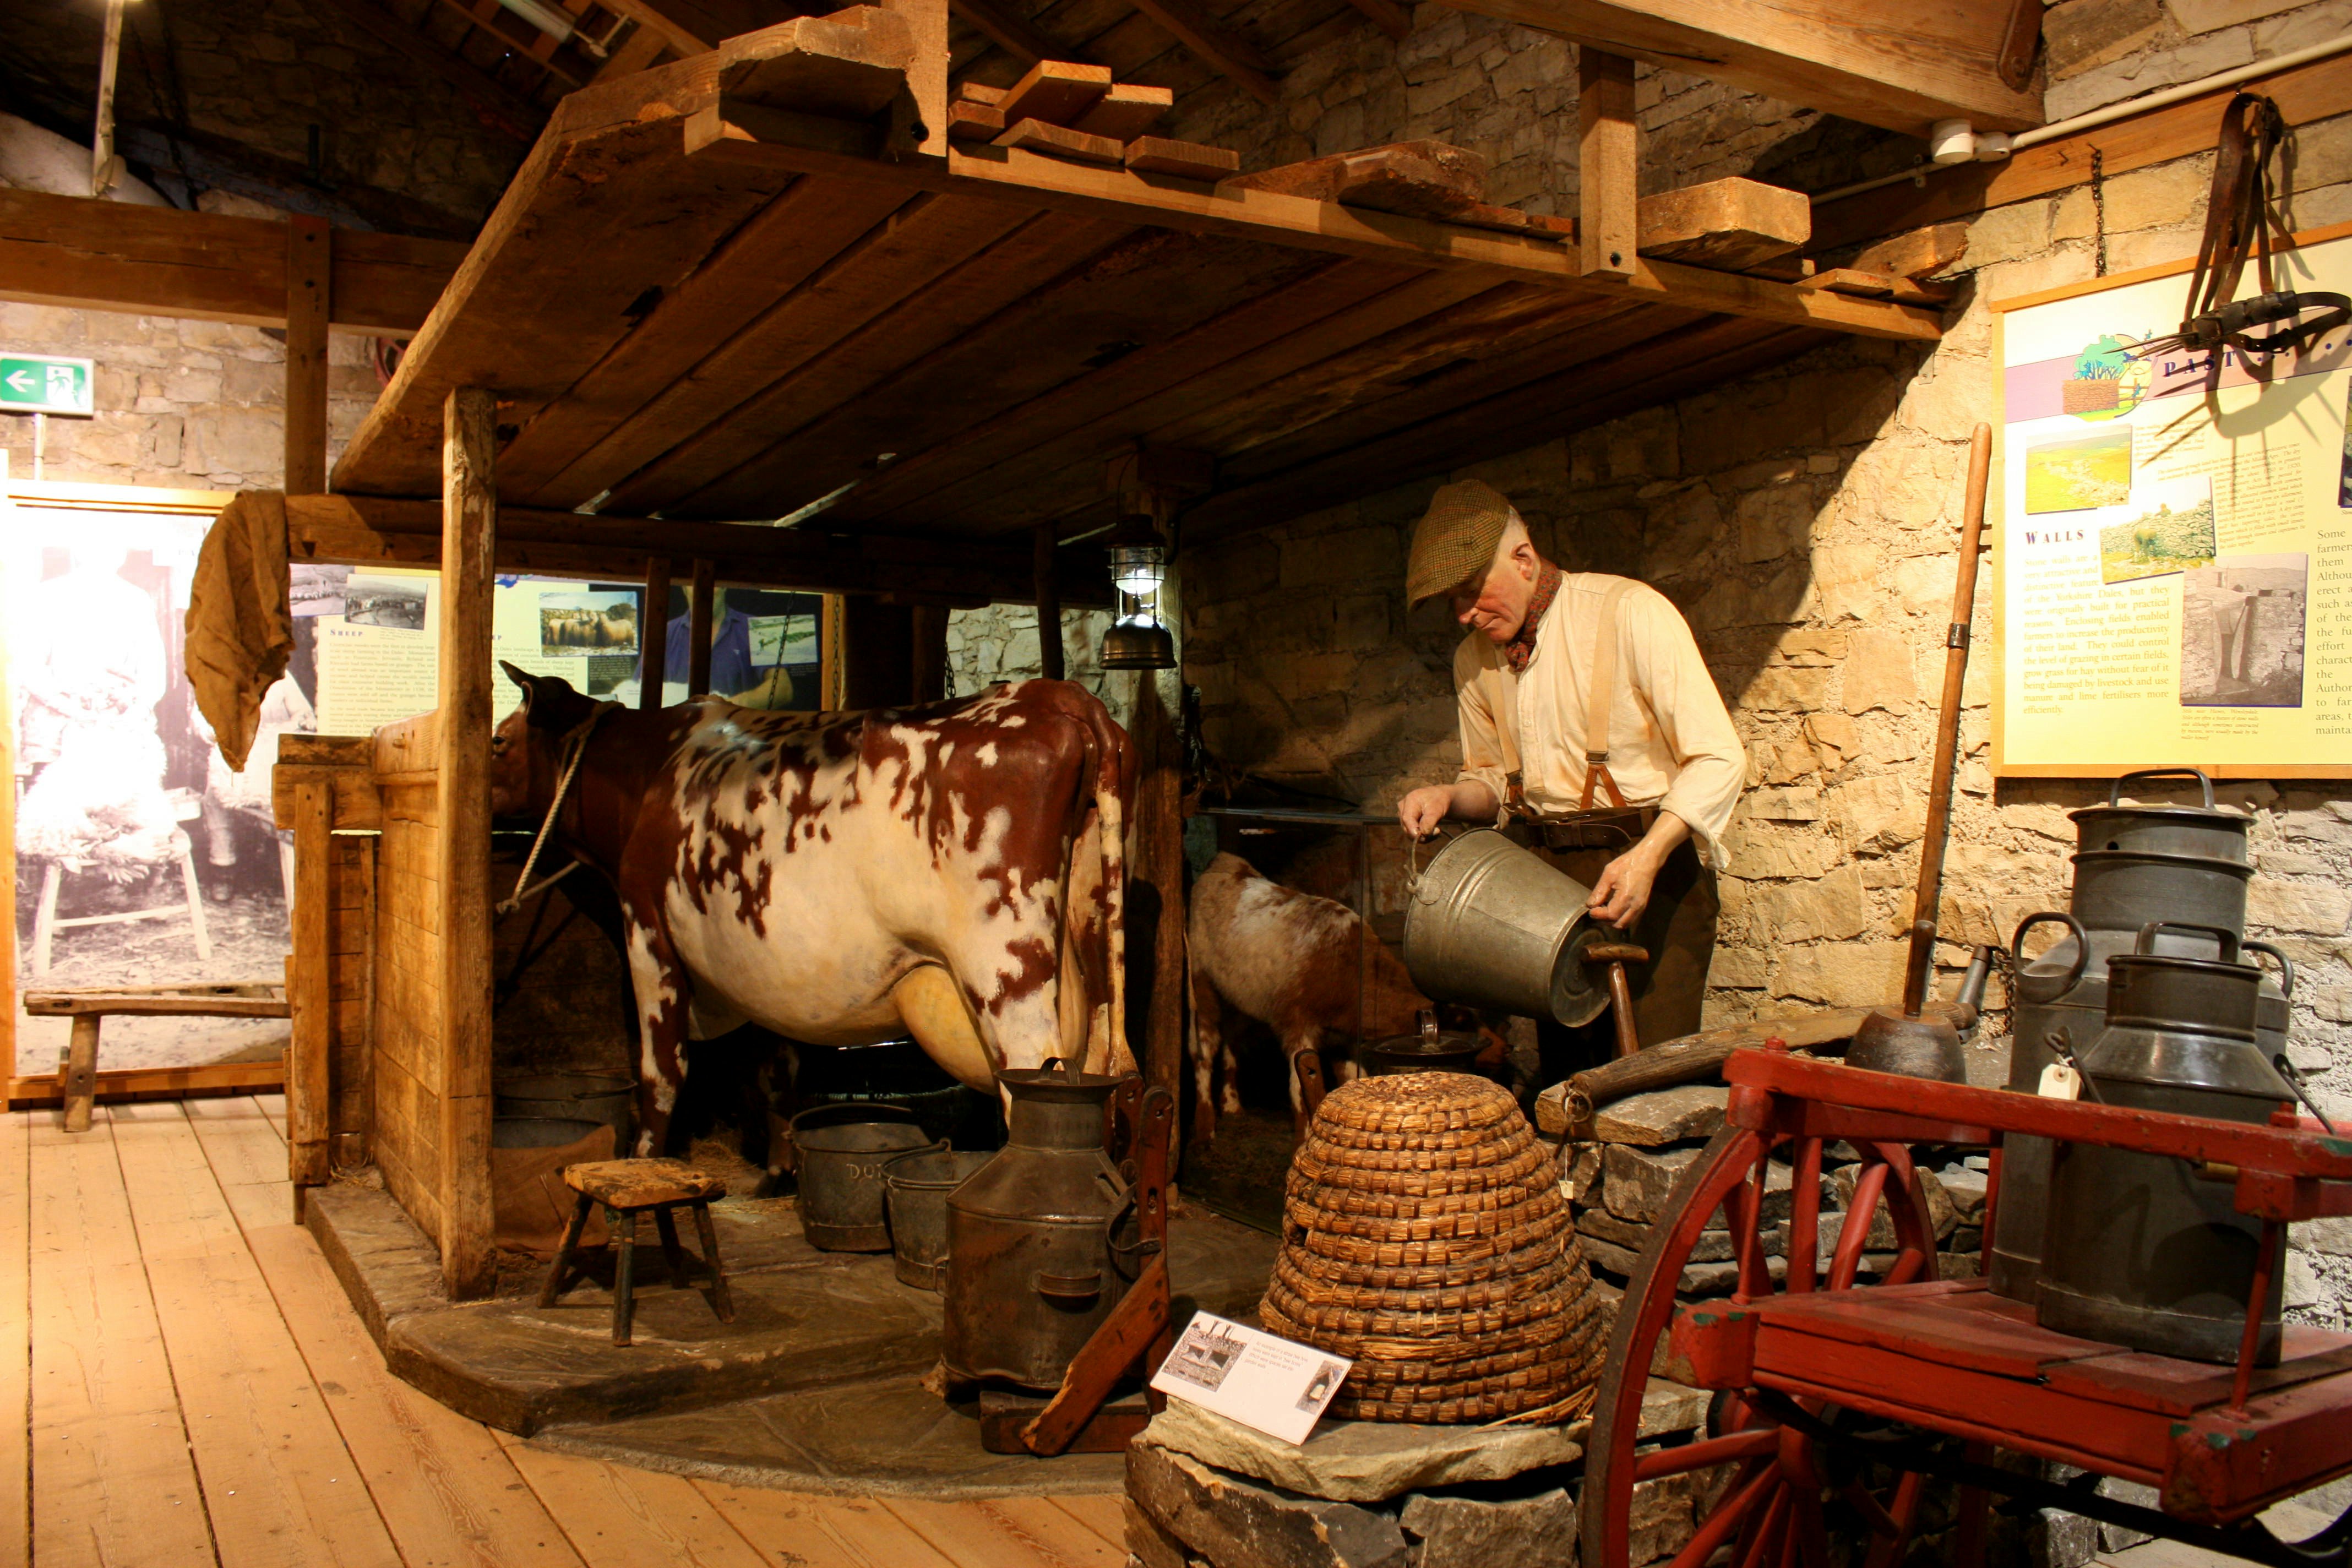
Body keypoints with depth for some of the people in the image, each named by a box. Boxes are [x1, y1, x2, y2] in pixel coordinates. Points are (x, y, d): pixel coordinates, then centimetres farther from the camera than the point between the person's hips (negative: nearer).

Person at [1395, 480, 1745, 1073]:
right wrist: (1448, 797, 0)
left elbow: (1719, 758, -12)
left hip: (1652, 866, -5)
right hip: (1545, 875, 6)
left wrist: (1647, 856, -24)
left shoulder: (1629, 612, -10)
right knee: (1565, 1073, 7)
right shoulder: (1474, 659, 10)